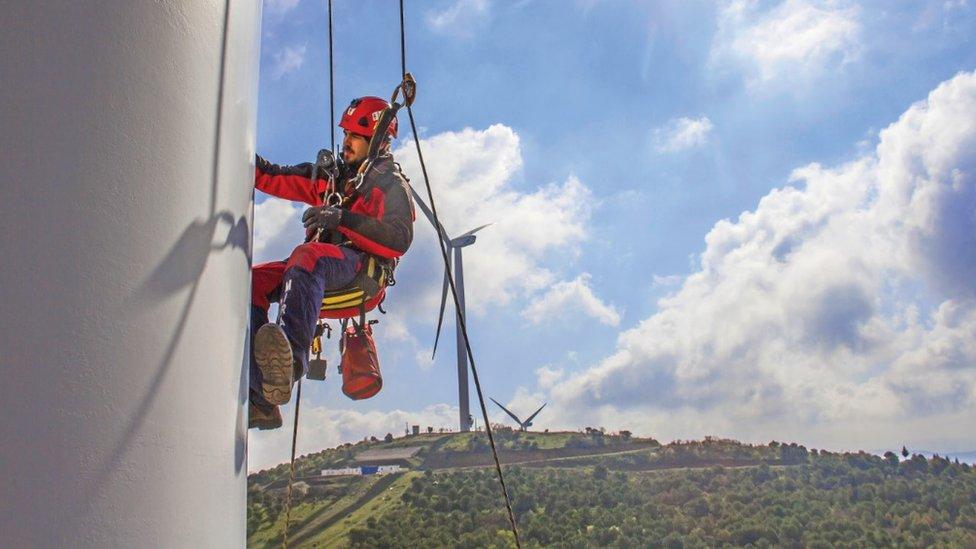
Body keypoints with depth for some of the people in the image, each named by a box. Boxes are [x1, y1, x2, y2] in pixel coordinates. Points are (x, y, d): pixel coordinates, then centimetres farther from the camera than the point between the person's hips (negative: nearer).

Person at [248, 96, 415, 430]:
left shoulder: (391, 183, 7)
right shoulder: (331, 176, 29)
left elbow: (399, 239, -12)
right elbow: (277, 180, 22)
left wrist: (343, 218, -21)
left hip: (356, 264, -7)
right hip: (320, 263, 7)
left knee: (308, 256, -38)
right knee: (251, 281, -17)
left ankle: (292, 361, -65)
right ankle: (262, 401, -28)